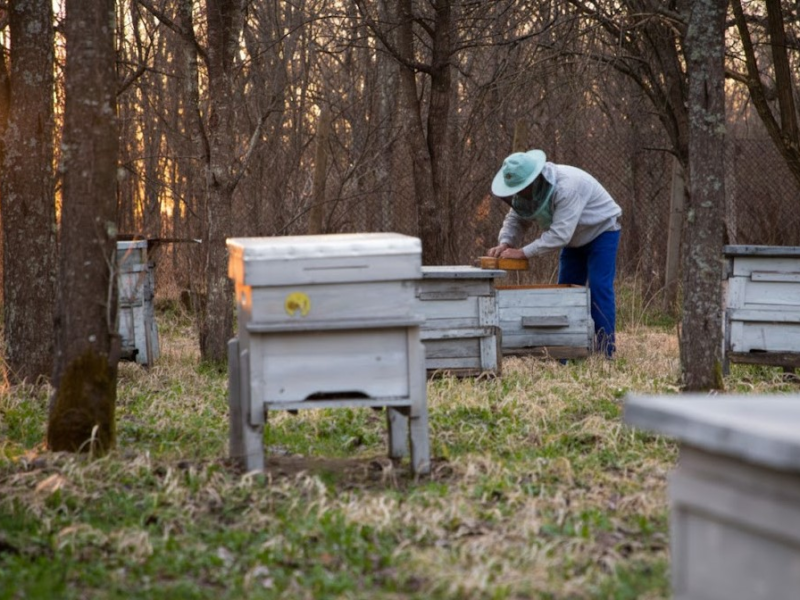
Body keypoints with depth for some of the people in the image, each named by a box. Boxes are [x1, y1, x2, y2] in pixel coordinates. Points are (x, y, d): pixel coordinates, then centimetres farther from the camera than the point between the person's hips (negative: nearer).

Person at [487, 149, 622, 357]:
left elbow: (559, 233, -42)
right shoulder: (526, 188, -13)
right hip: (575, 239, 8)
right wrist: (505, 243, -27)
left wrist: (523, 252, -40)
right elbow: (516, 219, -6)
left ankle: (605, 353, -15)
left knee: (599, 289, -16)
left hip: (601, 232, -8)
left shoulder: (566, 186, -39)